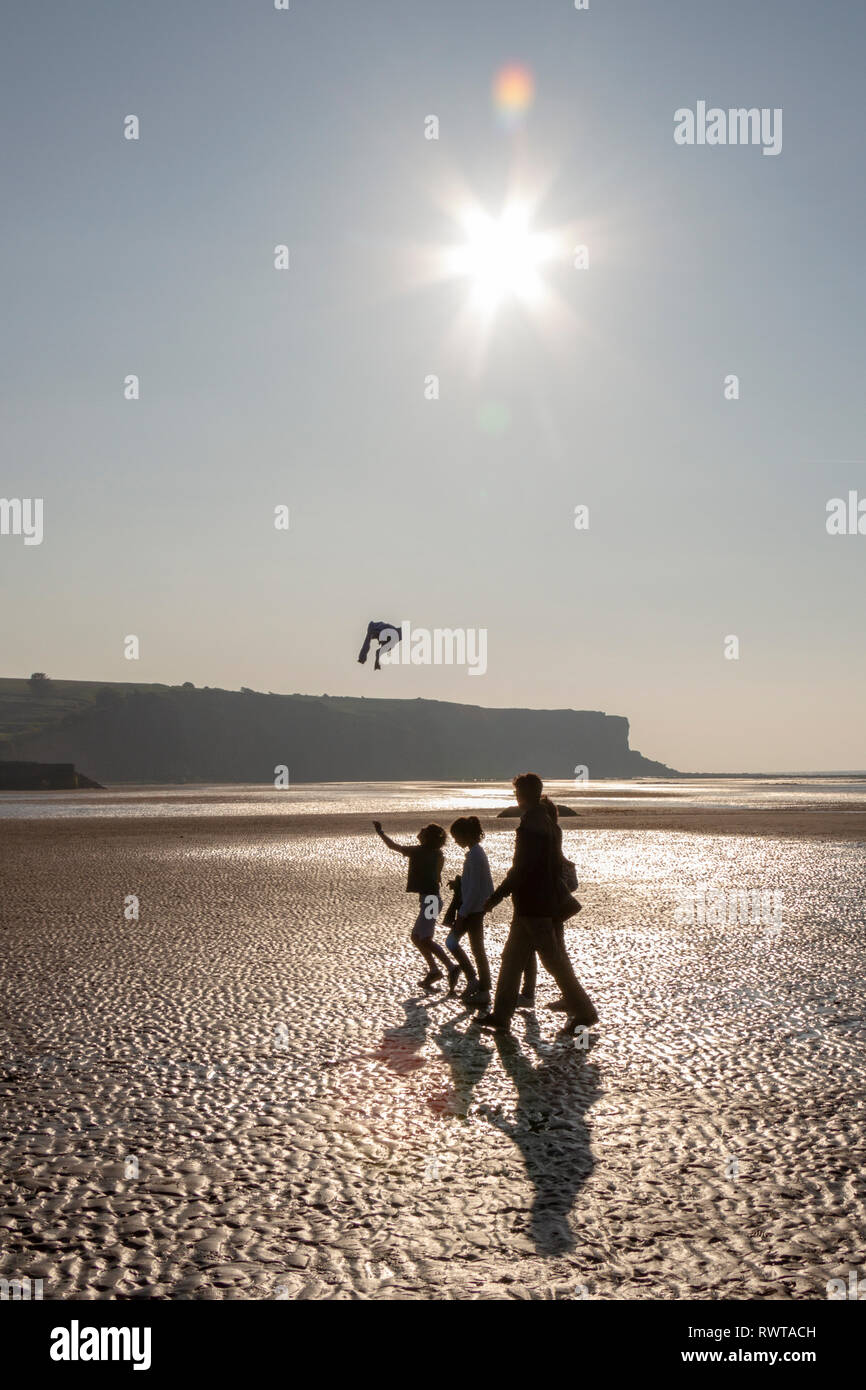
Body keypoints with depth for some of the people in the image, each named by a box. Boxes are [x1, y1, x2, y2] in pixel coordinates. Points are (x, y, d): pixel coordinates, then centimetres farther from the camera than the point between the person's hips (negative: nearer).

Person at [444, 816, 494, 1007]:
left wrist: (462, 913, -18)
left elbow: (473, 888, -20)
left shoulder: (474, 855, -18)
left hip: (472, 910, -10)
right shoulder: (477, 852, 12)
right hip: (477, 909, 10)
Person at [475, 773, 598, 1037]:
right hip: (541, 905, 10)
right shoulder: (545, 822, 14)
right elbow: (556, 864, 19)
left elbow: (521, 868, -22)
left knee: (555, 961, -2)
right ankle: (501, 1015, 12)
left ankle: (583, 1013, 7)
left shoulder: (530, 825, -17)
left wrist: (496, 896, -17)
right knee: (512, 958, 10)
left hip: (535, 907, -10)